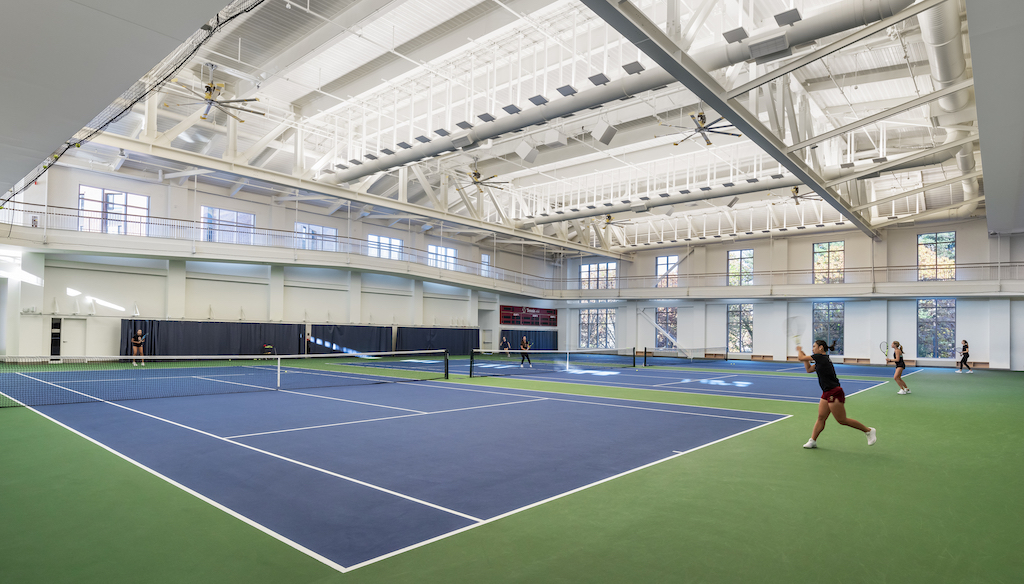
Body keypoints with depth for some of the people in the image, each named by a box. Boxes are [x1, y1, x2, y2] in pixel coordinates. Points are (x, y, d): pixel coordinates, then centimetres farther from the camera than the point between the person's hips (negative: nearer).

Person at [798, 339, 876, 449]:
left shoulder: (820, 357, -13)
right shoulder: (820, 360, 13)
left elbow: (801, 358, -8)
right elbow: (809, 369, 24)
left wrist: (799, 350, 13)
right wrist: (803, 354, 18)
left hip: (834, 393, -10)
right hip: (827, 393, 10)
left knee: (842, 420, -1)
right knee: (821, 417, 7)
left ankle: (868, 430, 13)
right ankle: (813, 441, 8)